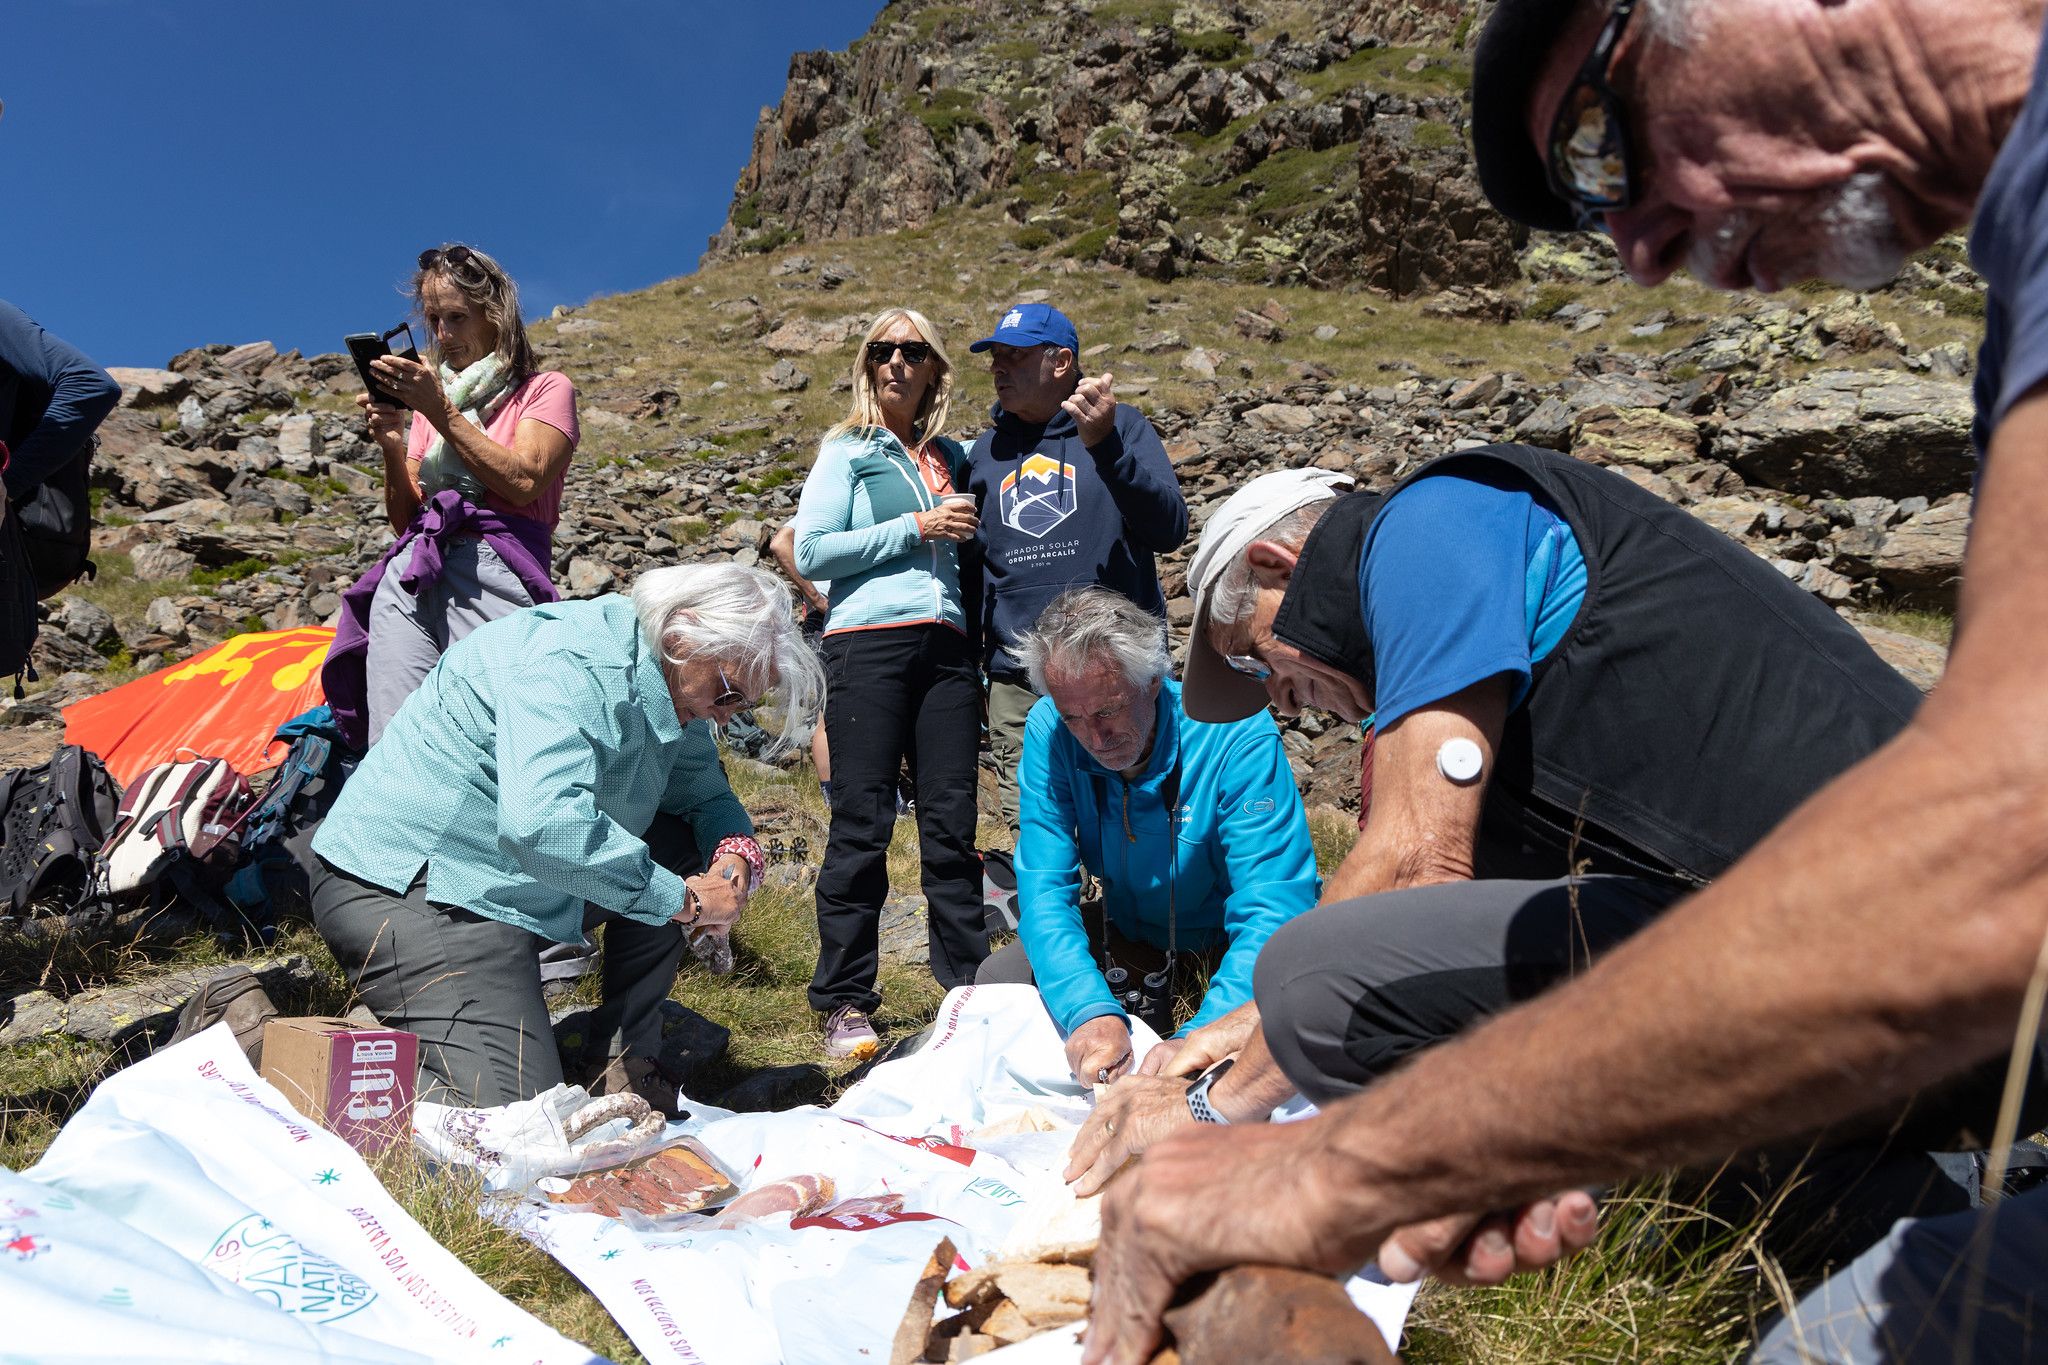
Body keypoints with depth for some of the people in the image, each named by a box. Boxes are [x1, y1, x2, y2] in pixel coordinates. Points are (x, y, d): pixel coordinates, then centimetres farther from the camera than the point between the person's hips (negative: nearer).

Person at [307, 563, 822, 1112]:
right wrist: (682, 899, -32)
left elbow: (707, 794, 12)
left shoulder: (669, 683, 3)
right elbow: (541, 824, -40)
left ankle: (622, 1065, 7)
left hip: (503, 879, 10)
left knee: (684, 849, 1)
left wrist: (736, 851, -11)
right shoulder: (569, 665, -26)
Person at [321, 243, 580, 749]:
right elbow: (404, 519, 21)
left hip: (492, 572, -5)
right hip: (408, 575, 5)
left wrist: (442, 412, -5)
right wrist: (393, 449, 3)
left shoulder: (546, 389, 13)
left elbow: (523, 481, -5)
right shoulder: (429, 396, 27)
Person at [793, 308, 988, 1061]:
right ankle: (845, 1002, 5)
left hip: (946, 645, 4)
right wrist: (916, 528, -6)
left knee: (952, 821, 3)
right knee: (862, 823, -4)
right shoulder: (848, 450, 8)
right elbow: (811, 551, -3)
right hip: (868, 641, -4)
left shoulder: (951, 456, 19)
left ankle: (970, 989, 11)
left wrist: (964, 529, 8)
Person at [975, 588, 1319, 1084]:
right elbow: (1045, 889, -20)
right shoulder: (1049, 730, -18)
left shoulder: (1238, 736, -30)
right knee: (997, 982, -15)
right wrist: (1090, 1010, -39)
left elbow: (1274, 909, -34)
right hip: (1130, 932, 3)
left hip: (1226, 942, -3)